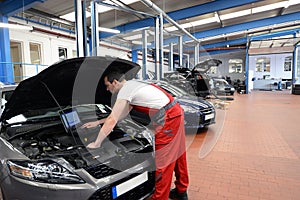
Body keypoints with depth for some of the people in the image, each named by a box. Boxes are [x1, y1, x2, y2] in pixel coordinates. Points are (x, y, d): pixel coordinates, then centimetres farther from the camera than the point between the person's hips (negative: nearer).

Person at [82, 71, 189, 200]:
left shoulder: (125, 91, -9)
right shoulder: (133, 85, 21)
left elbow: (112, 121, -10)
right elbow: (120, 115, 26)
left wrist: (96, 144, 0)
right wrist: (98, 122, 28)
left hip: (168, 118, -10)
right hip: (176, 112, 10)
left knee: (163, 160, 1)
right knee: (177, 154, 20)